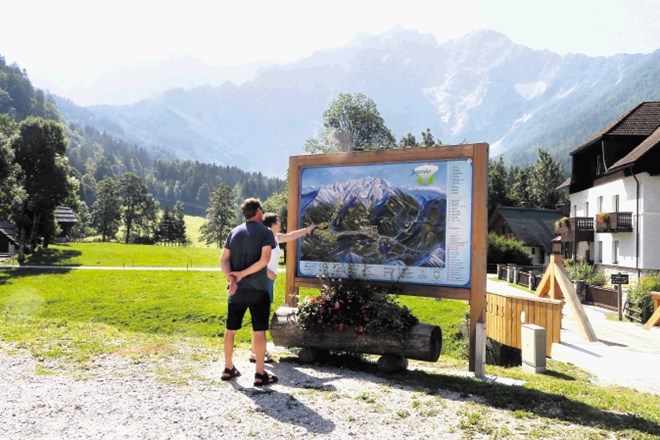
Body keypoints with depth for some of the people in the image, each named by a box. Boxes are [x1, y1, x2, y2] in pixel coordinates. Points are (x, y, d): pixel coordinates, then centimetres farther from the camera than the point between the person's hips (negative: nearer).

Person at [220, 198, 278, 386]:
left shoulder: (234, 232, 9)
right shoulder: (265, 232, -5)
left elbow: (224, 260, 1)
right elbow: (264, 260, -18)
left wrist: (231, 279, -10)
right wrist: (243, 274, -14)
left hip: (236, 290, 5)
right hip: (257, 289, -5)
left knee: (230, 329, 14)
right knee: (259, 331, 2)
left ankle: (228, 369, 24)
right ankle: (260, 374, 6)